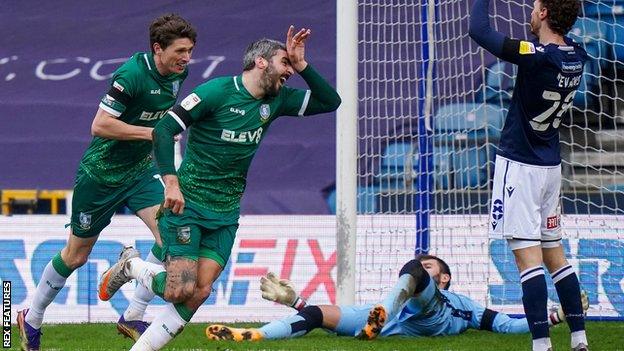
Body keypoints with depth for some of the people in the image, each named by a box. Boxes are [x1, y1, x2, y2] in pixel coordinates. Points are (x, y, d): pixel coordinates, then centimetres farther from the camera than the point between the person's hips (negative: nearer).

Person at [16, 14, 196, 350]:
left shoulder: (177, 74, -2)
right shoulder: (132, 74, -27)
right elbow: (100, 125, -30)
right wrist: (152, 133, -27)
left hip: (140, 169, 6)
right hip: (101, 172, -6)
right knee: (76, 255, 8)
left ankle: (132, 317, -3)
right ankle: (32, 319, 30)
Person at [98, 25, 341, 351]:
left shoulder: (275, 100, 8)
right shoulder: (217, 91, -12)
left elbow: (330, 101, 13)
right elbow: (163, 129, -14)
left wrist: (303, 66, 0)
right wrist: (171, 181, -21)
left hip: (226, 213, 6)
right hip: (187, 202, -6)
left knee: (200, 292, -8)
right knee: (181, 290, -15)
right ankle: (131, 265, 14)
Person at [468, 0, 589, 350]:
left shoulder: (537, 57, -22)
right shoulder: (576, 55, 0)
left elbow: (479, 31, -19)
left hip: (520, 164, -8)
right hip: (551, 165, 8)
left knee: (527, 255, -9)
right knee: (555, 253, 14)